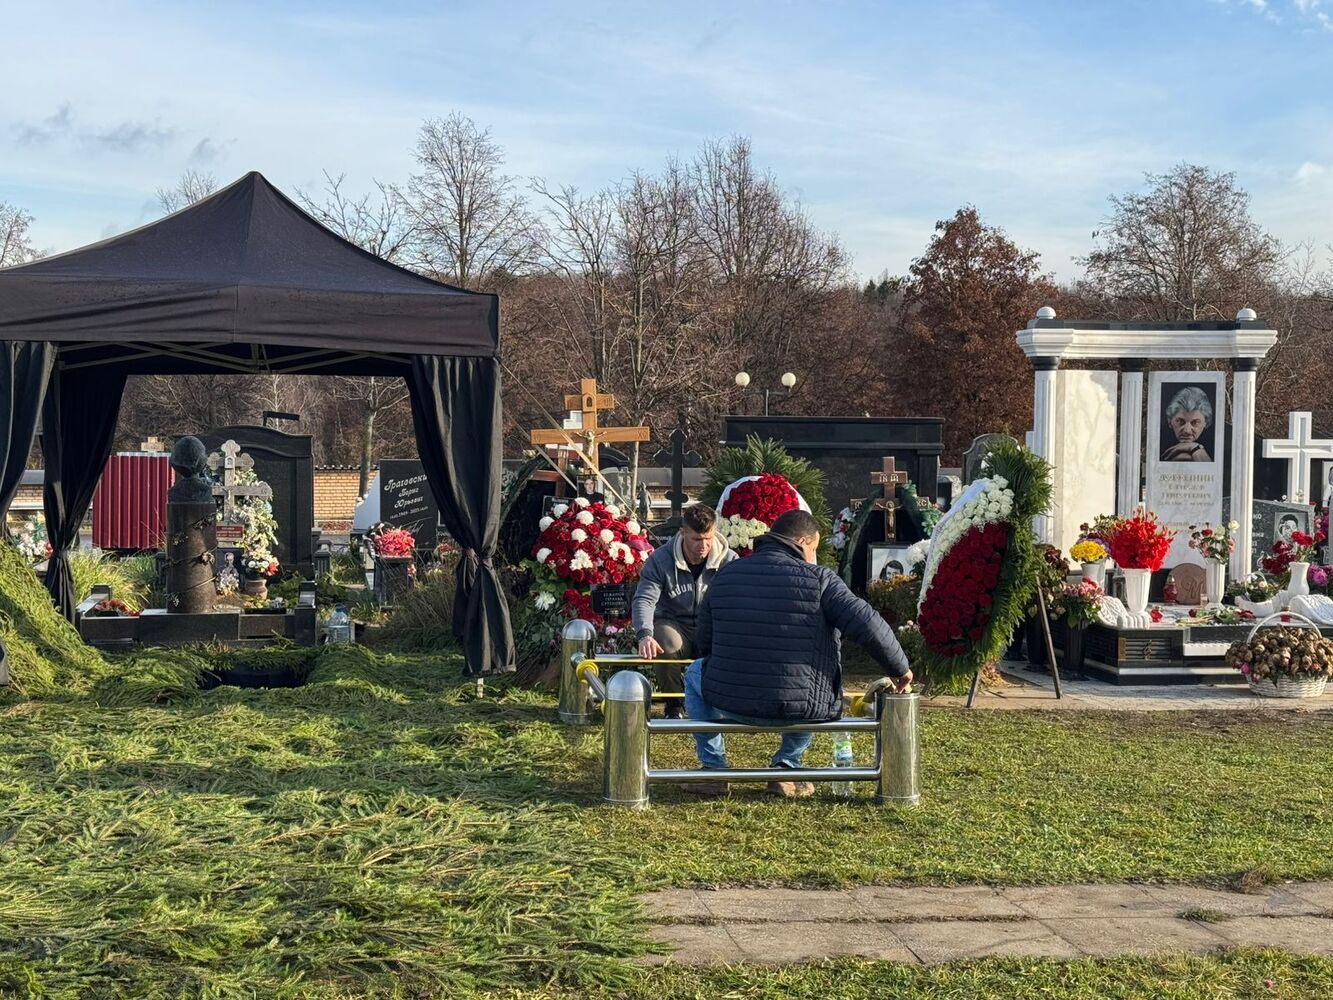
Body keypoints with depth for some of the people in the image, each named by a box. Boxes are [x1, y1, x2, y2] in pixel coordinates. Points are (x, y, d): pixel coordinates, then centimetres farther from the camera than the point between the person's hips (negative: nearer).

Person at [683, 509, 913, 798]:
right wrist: (900, 669, 3)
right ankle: (787, 768, 28)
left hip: (730, 702, 2)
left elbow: (704, 642, 12)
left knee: (696, 673, 33)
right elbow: (869, 626, -13)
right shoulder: (819, 578, -7)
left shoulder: (724, 576, 5)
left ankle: (713, 769, 29)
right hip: (801, 709, -1)